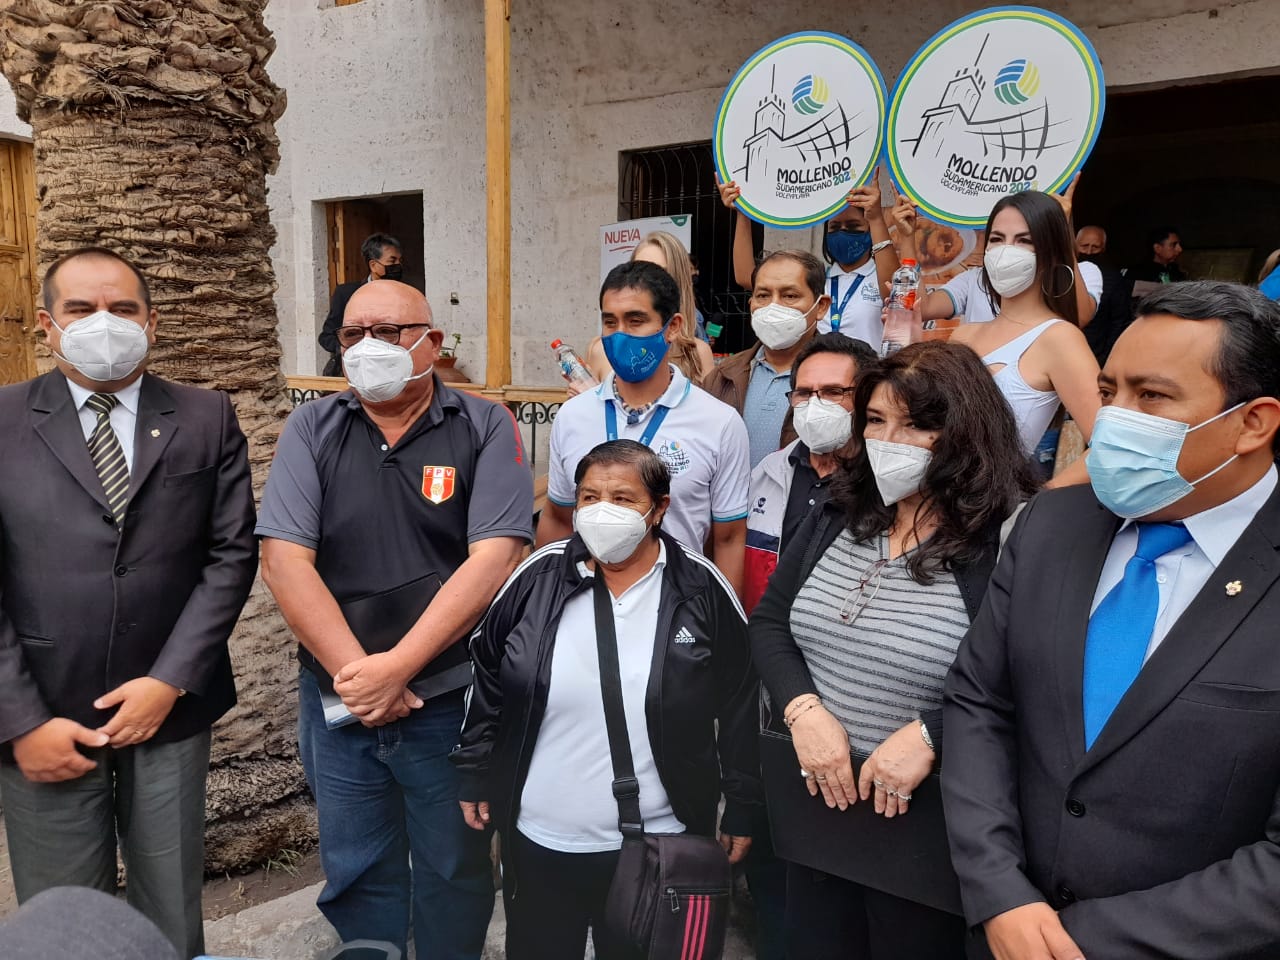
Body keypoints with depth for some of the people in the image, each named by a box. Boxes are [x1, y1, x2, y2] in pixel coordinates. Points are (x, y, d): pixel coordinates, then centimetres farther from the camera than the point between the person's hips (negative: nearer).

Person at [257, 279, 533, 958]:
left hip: (450, 699, -2)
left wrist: (397, 666, -19)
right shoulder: (312, 430, 0)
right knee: (355, 874, 18)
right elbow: (284, 560, -7)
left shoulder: (484, 429, -6)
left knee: (455, 871, 16)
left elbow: (494, 557, -16)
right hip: (338, 699, 2)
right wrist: (354, 672, -15)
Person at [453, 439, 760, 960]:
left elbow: (740, 704, -2)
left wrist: (742, 808, 1)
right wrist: (475, 776, 7)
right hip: (540, 839, 2)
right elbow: (488, 679, 4)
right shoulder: (539, 576, -7)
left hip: (658, 843, -1)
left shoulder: (702, 590, -11)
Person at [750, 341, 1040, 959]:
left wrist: (929, 736, -26)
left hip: (924, 826, -5)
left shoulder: (1015, 539, -17)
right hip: (816, 805, 6)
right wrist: (804, 710, -12)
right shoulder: (839, 517, 2)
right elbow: (768, 624, 3)